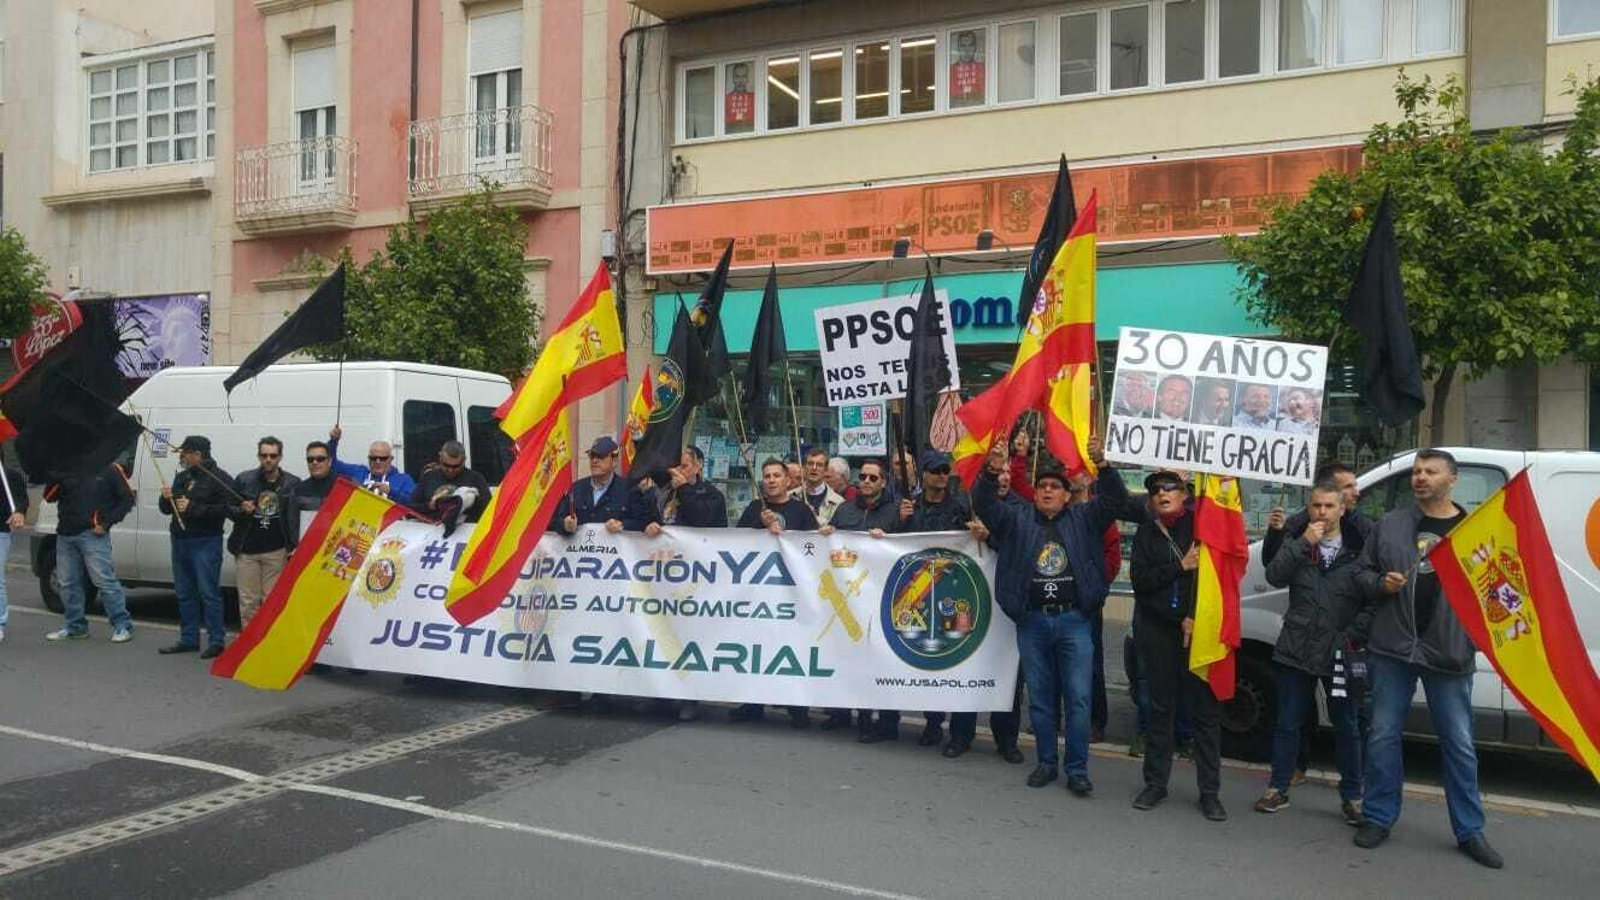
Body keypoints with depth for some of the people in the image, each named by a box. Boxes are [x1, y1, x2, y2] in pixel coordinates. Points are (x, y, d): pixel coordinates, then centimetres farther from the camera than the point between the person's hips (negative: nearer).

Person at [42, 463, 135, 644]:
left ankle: (123, 626, -7)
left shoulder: (109, 469, -2)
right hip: (66, 534, 6)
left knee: (104, 579, -11)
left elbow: (127, 498, -1)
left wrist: (107, 522, -9)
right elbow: (49, 497, 10)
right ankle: (74, 626, 23)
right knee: (68, 582, 11)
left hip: (93, 534, -6)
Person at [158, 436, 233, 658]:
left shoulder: (219, 478, -8)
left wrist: (192, 508, -21)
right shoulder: (182, 477, 16)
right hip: (180, 540, 8)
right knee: (185, 594, 12)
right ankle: (188, 639, 21)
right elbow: (167, 509, 22)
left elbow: (224, 509, -19)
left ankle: (216, 641, -3)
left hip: (205, 543, -8)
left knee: (208, 593, -7)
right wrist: (166, 499, 0)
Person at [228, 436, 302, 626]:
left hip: (277, 551, -1)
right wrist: (242, 511, -13)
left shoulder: (293, 483, 0)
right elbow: (229, 509, 10)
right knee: (248, 603, 5)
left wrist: (295, 546, -10)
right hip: (246, 550, 1)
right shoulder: (243, 479, 3)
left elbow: (298, 518, -1)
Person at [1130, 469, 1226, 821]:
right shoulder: (1146, 533, 9)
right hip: (1156, 629, 2)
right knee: (1160, 707, 8)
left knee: (1205, 708, -1)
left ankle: (1209, 791, 6)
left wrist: (1193, 618, -8)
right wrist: (1180, 567, -12)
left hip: (1198, 628, -2)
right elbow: (1140, 581, -2)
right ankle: (1156, 783, 17)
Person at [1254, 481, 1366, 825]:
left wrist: (1356, 635, -9)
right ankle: (1278, 790, 20)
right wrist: (1303, 542, -15)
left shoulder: (1357, 550, 2)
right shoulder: (1297, 543, 6)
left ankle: (1351, 797, 20)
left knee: (1347, 728, 8)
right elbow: (1275, 576, -10)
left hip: (1339, 653, -1)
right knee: (1287, 724, 9)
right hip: (1297, 650, 1)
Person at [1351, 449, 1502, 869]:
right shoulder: (1389, 525, 7)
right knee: (1383, 735, 7)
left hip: (1449, 650, -1)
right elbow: (1362, 573, 11)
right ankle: (1378, 818, 19)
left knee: (1459, 742, 7)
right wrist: (1381, 583, -10)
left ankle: (1470, 831, 19)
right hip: (1392, 646, 1)